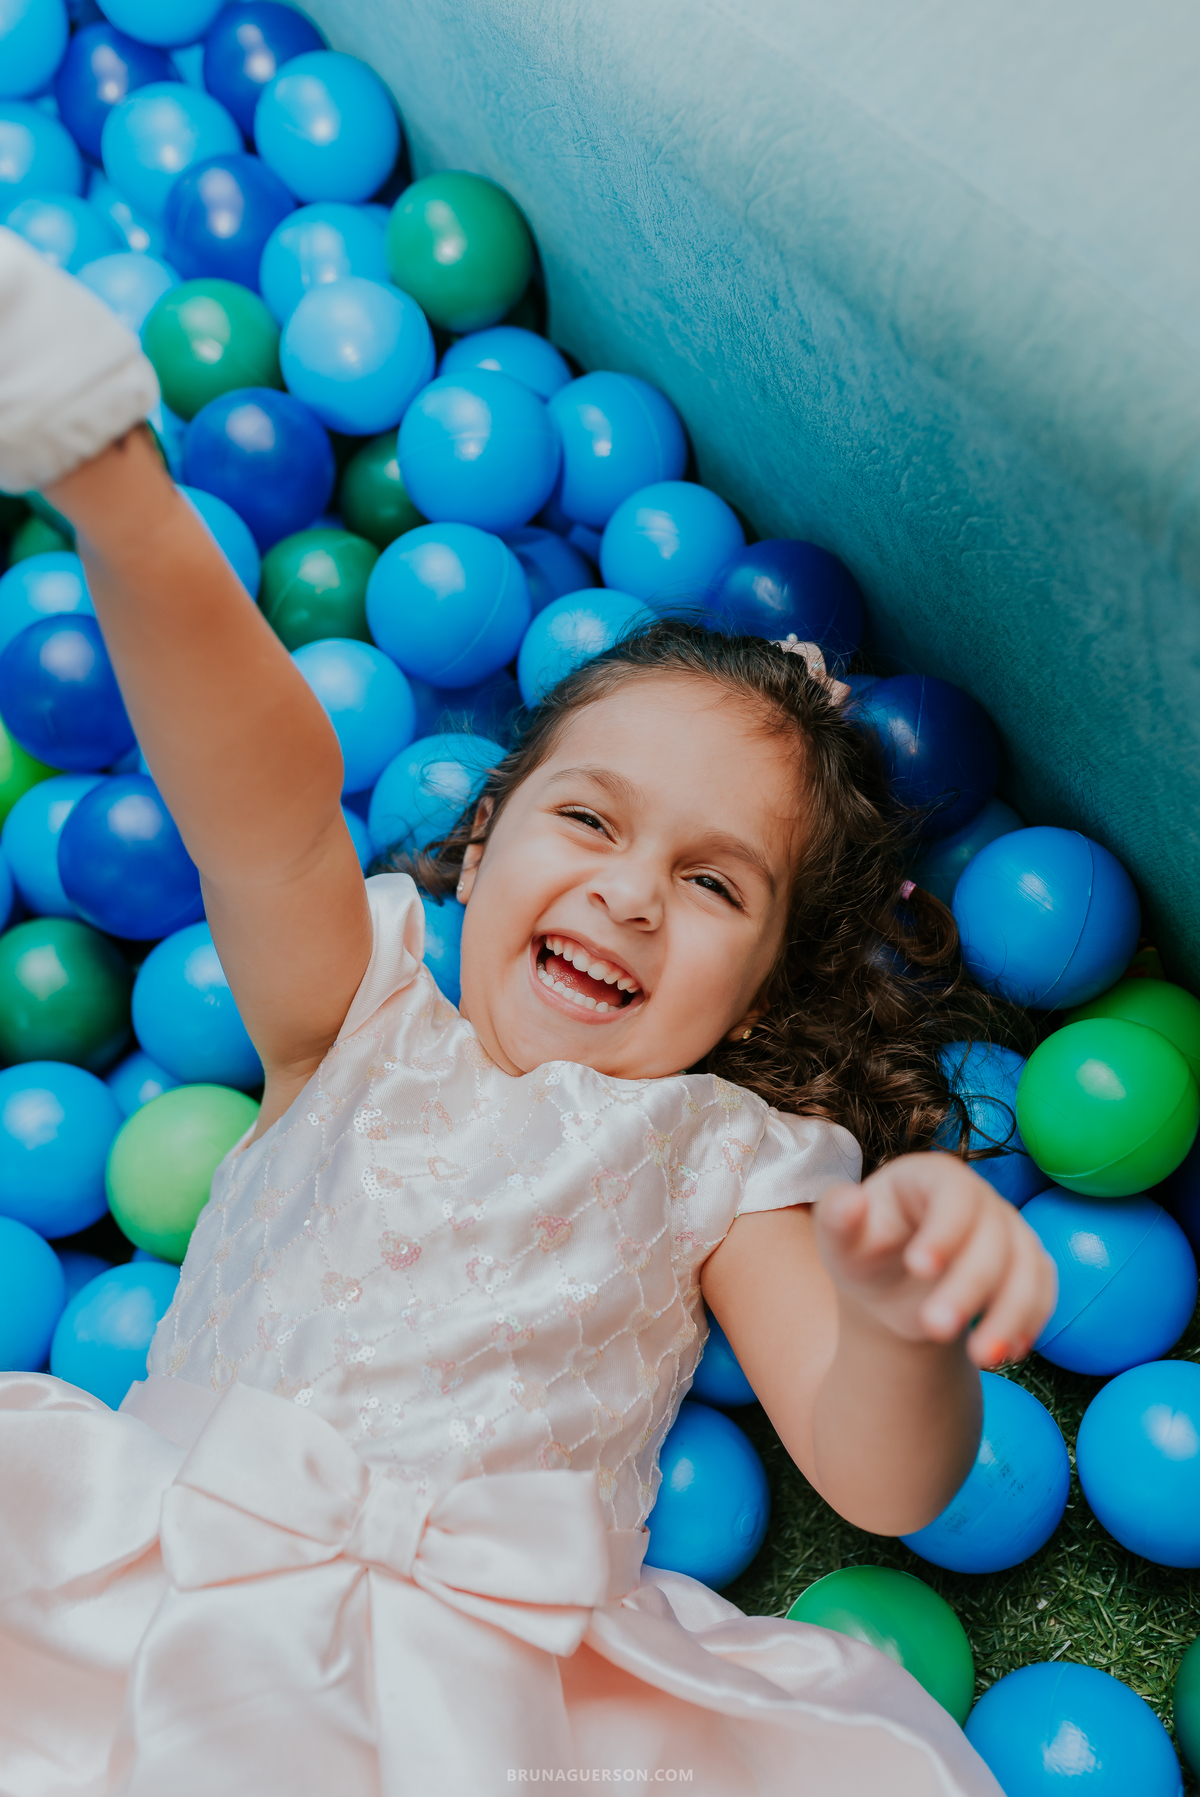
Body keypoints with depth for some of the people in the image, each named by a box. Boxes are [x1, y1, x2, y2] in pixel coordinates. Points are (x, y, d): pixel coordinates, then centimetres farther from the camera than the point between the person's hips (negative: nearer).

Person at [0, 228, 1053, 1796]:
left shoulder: (724, 1158, 5)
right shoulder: (363, 1017, 5)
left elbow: (882, 1482, -5)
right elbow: (268, 813, -15)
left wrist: (907, 1328, -29)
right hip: (164, 1592, 1)